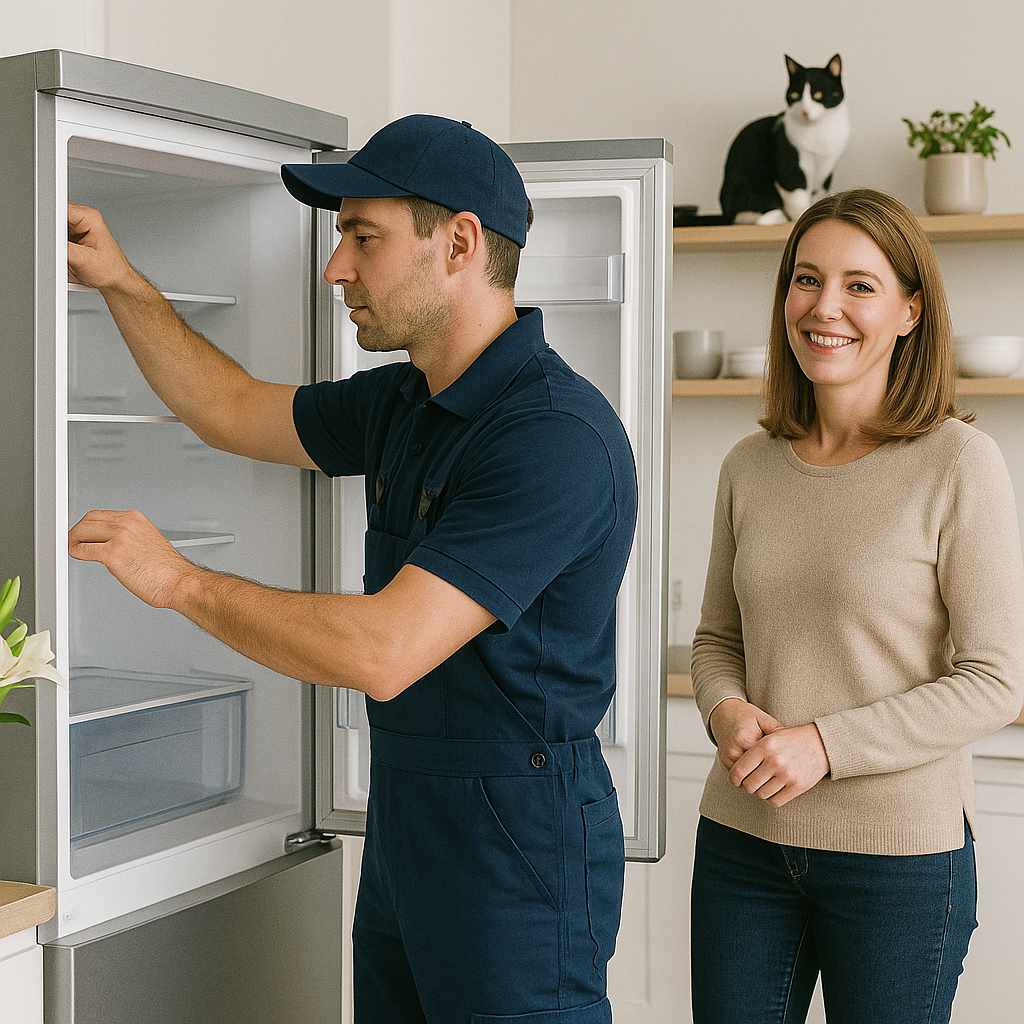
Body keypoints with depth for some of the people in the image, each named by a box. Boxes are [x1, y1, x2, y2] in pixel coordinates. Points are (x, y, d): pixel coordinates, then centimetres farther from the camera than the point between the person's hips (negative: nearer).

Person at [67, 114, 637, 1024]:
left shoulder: (557, 436, -24)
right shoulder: (401, 403, 7)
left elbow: (383, 652, -30)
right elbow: (235, 412, 23)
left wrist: (179, 580, -19)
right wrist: (121, 283, 16)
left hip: (518, 853, -9)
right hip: (405, 827, 9)